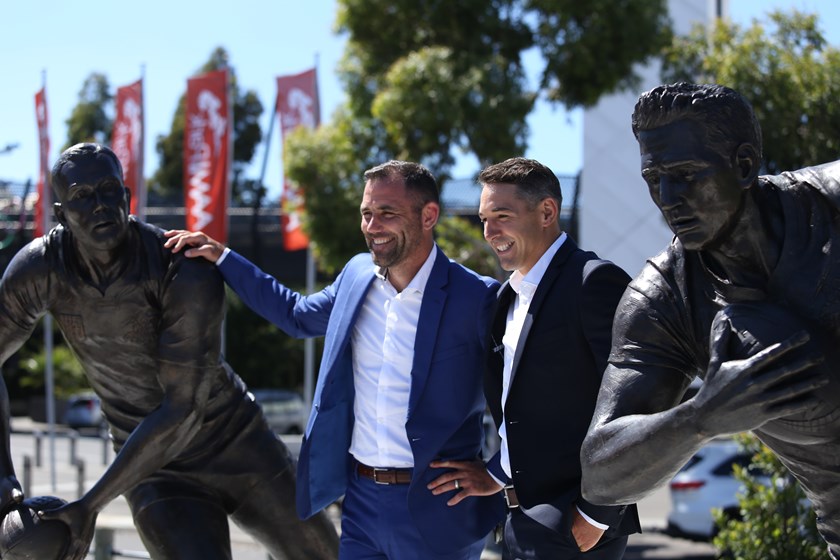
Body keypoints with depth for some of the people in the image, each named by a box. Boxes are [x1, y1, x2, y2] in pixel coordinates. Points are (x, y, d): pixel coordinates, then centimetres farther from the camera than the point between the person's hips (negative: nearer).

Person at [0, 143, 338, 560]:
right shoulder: (38, 268, -19)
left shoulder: (190, 273, -30)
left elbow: (182, 409, -31)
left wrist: (90, 505, -32)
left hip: (236, 442, -1)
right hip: (153, 465, 1)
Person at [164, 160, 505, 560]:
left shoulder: (477, 298, -13)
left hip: (436, 511, -5)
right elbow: (298, 315, 24)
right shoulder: (357, 274, 6)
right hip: (361, 498, 5)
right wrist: (221, 257, 23)